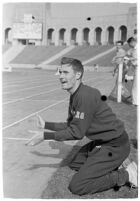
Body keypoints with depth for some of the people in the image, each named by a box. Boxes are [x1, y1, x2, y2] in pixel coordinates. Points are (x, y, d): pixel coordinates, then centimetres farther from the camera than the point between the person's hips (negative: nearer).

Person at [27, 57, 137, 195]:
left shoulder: (86, 96, -24)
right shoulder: (74, 96, 8)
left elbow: (77, 133, -22)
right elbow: (70, 126, 16)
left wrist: (45, 136, -19)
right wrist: (46, 125, 13)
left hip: (114, 145, -10)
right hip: (101, 142, 10)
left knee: (76, 187, -11)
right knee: (75, 163, 25)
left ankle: (125, 174, -4)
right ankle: (114, 166, 16)